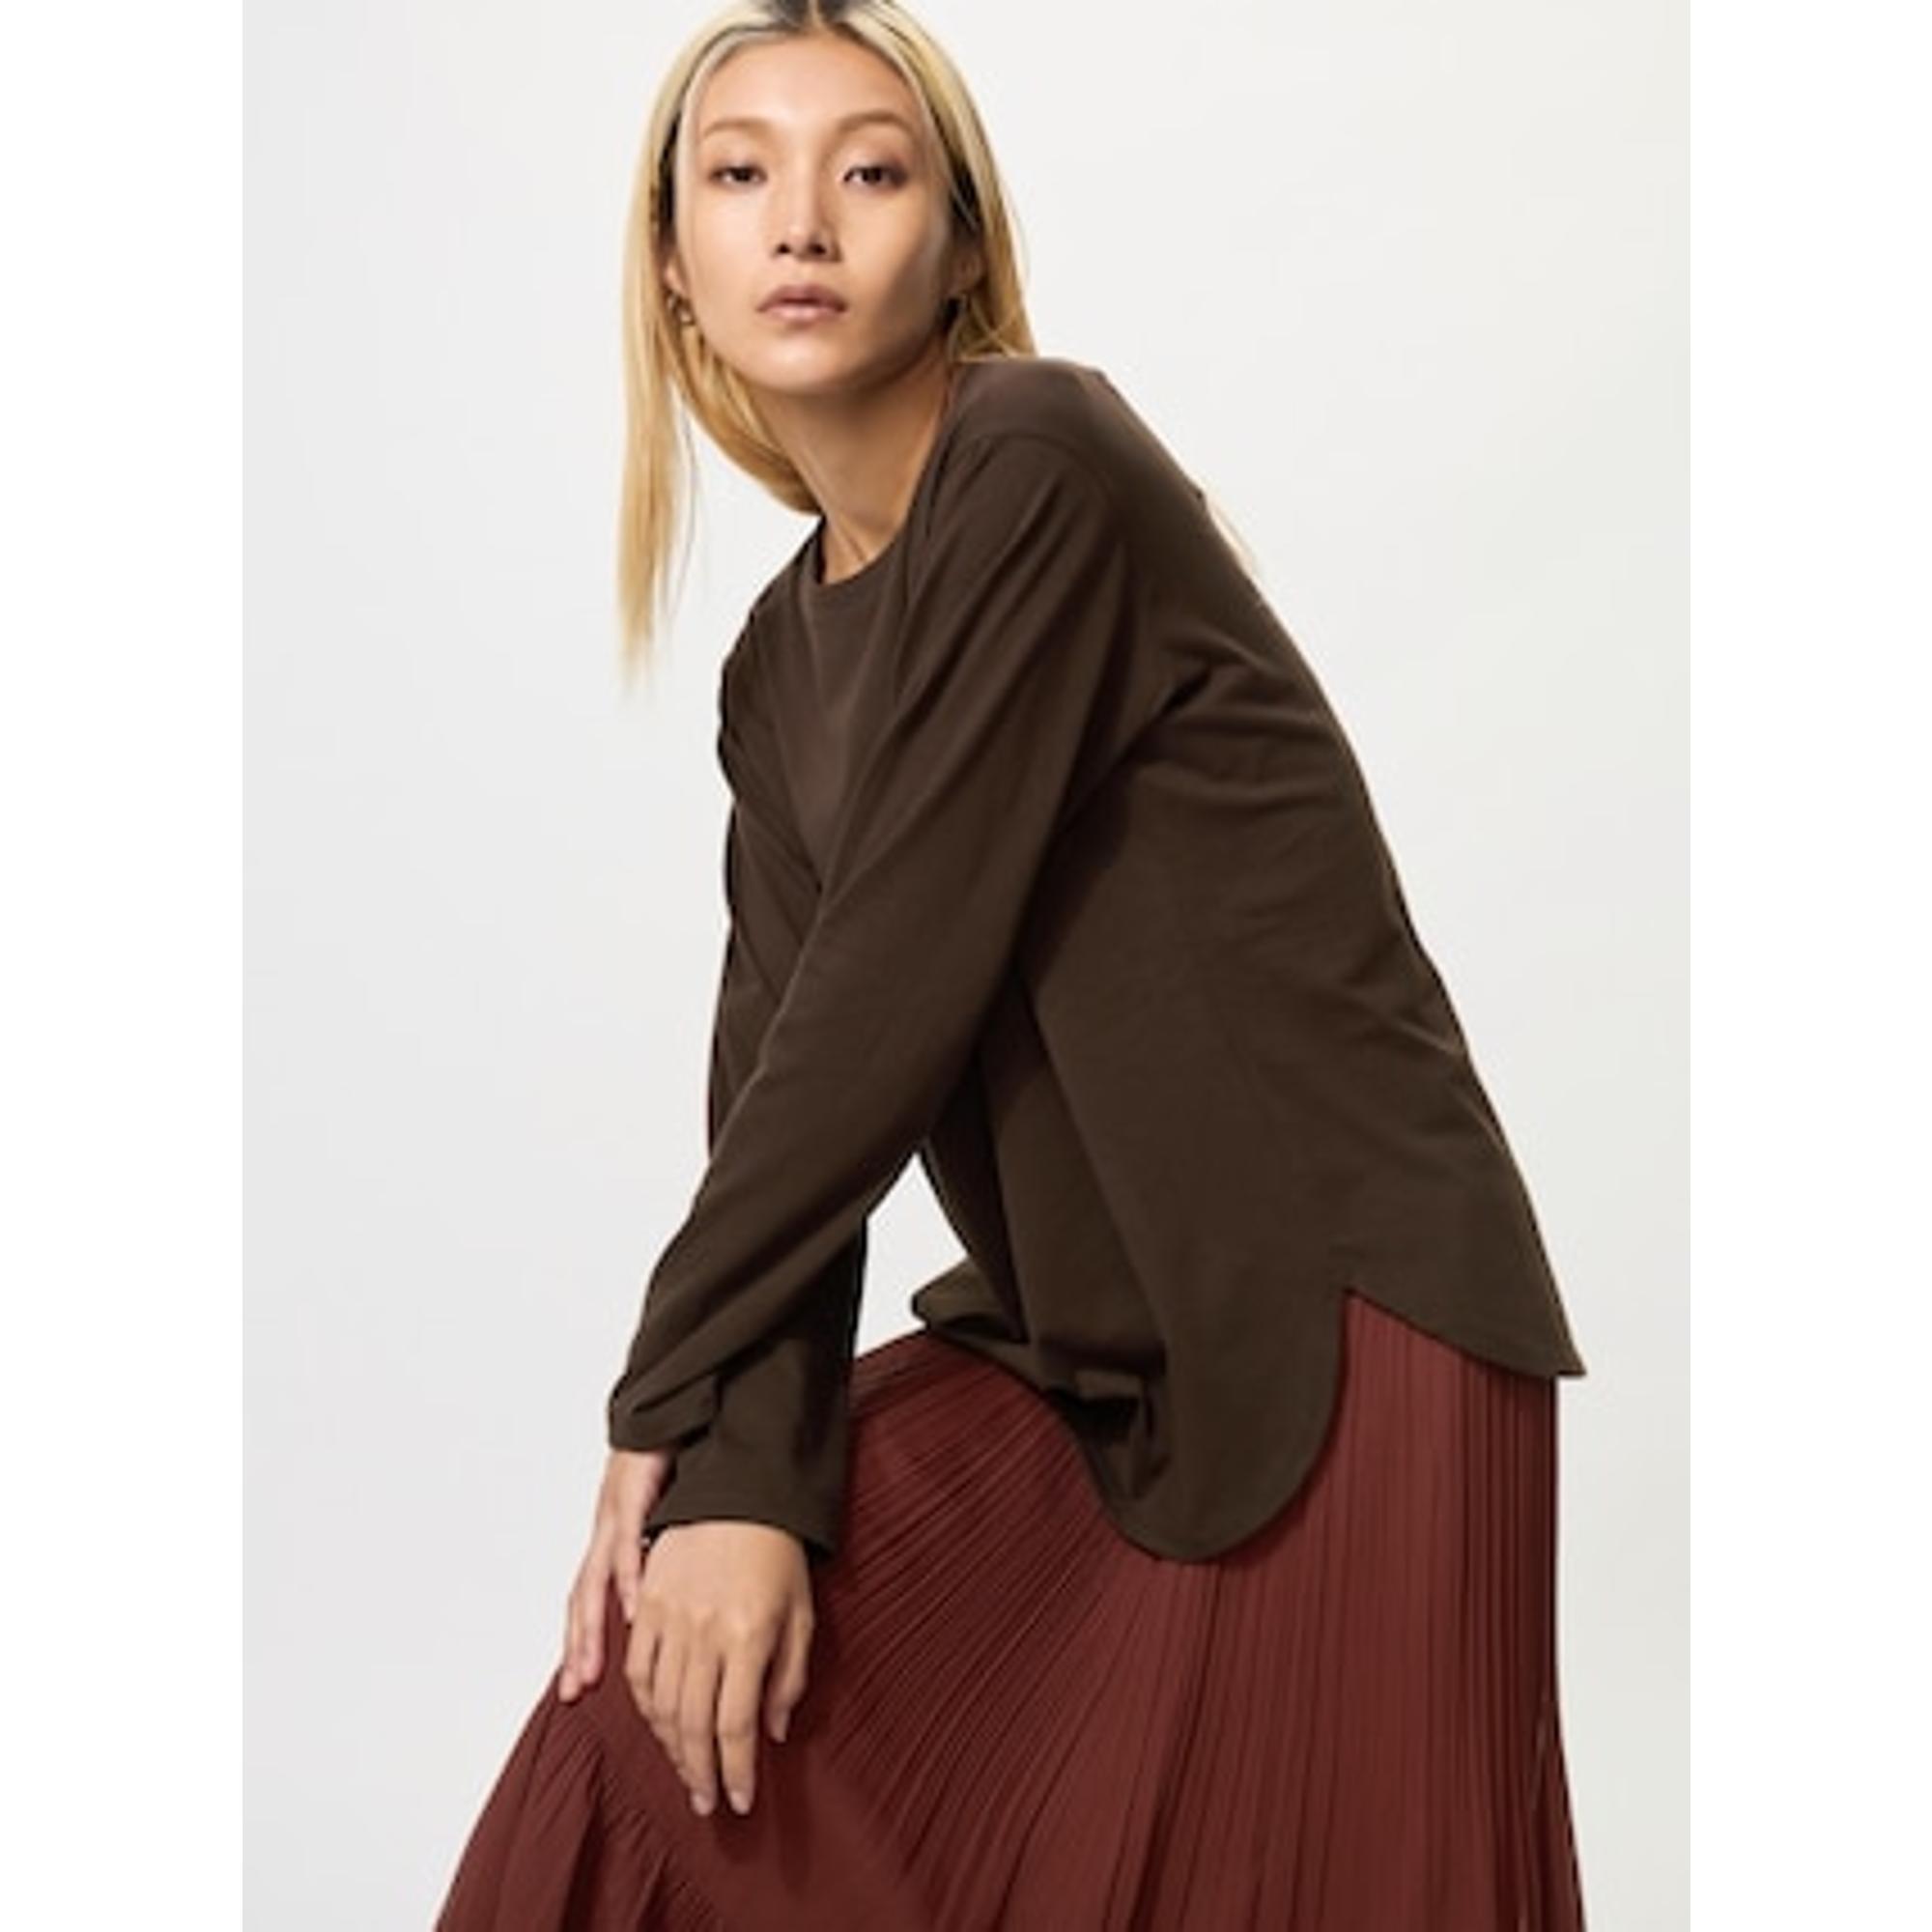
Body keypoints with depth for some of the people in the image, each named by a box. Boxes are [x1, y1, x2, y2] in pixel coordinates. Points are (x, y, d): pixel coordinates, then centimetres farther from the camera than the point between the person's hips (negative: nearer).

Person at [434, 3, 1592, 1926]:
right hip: (1080, 1349, 7)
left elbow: (903, 973, -16)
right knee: (669, 1702, 1)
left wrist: (672, 1394, -8)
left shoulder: (1041, 467, -13)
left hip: (1334, 1333, -7)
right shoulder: (781, 664, 11)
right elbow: (779, 1065, 1)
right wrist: (747, 1469, -15)